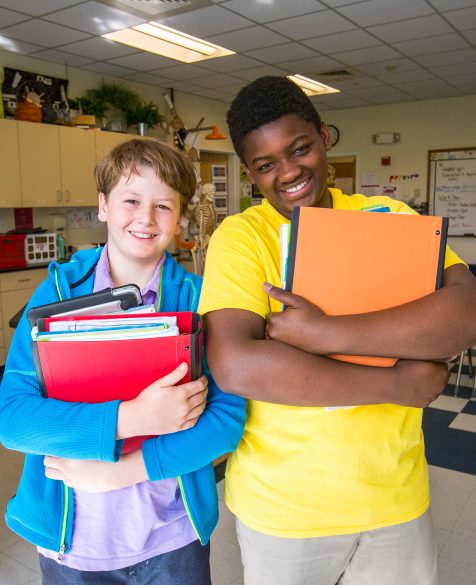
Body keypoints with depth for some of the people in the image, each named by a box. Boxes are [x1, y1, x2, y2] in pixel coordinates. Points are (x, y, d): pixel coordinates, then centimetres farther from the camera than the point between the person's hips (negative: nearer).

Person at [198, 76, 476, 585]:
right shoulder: (241, 236, -11)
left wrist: (323, 333, -26)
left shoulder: (390, 218, -2)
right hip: (281, 507, -2)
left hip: (395, 499, 3)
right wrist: (401, 385, -20)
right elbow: (234, 366, -25)